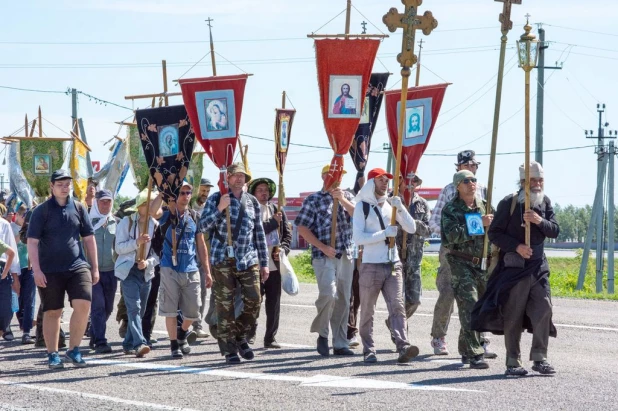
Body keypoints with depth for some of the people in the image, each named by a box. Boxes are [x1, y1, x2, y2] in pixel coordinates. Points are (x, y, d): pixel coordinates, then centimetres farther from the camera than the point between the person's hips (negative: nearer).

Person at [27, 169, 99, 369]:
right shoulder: (41, 211, -1)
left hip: (78, 266, 2)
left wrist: (95, 268, 10)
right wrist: (37, 270, -12)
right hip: (50, 270, -2)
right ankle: (52, 354, 13)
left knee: (83, 305, -14)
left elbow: (89, 239, 13)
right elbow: (32, 242, -4)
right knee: (52, 312, 3)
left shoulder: (78, 208, 8)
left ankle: (73, 349, 0)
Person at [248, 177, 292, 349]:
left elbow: (287, 233, 15)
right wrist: (273, 222, -13)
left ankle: (270, 337, 12)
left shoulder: (277, 210, 15)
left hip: (275, 262, 4)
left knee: (274, 302, 6)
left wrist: (283, 249, -3)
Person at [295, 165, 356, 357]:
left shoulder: (346, 196, 15)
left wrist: (342, 200, -12)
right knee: (329, 294, -20)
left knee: (343, 300, 6)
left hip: (346, 255, 5)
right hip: (324, 256, -5)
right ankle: (322, 333, 0)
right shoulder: (313, 200, 2)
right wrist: (322, 247, -11)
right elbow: (302, 228, -3)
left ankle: (340, 343, 12)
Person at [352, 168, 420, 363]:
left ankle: (403, 347, -19)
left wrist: (400, 208, -8)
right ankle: (369, 351, 11)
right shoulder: (362, 206, -1)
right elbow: (358, 237, -11)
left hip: (393, 265, 3)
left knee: (397, 306, -9)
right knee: (367, 311, 3)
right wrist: (385, 233, -15)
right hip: (371, 265, -3)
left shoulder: (391, 205, 12)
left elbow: (411, 228, 6)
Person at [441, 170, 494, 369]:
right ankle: (474, 354, -16)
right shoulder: (451, 209, -4)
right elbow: (452, 235, -19)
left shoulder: (484, 206, 11)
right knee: (469, 308, -14)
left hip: (481, 262, 5)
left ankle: (466, 350, 23)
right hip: (461, 263, -5)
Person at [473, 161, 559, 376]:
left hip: (538, 266, 4)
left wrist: (540, 221, -16)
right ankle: (513, 362, 5)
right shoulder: (509, 203, -5)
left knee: (544, 309, -3)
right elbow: (494, 233, -5)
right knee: (513, 314, -1)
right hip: (514, 267, -4)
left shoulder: (545, 203, 10)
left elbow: (555, 231, 4)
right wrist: (517, 246, -17)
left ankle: (539, 358, 6)